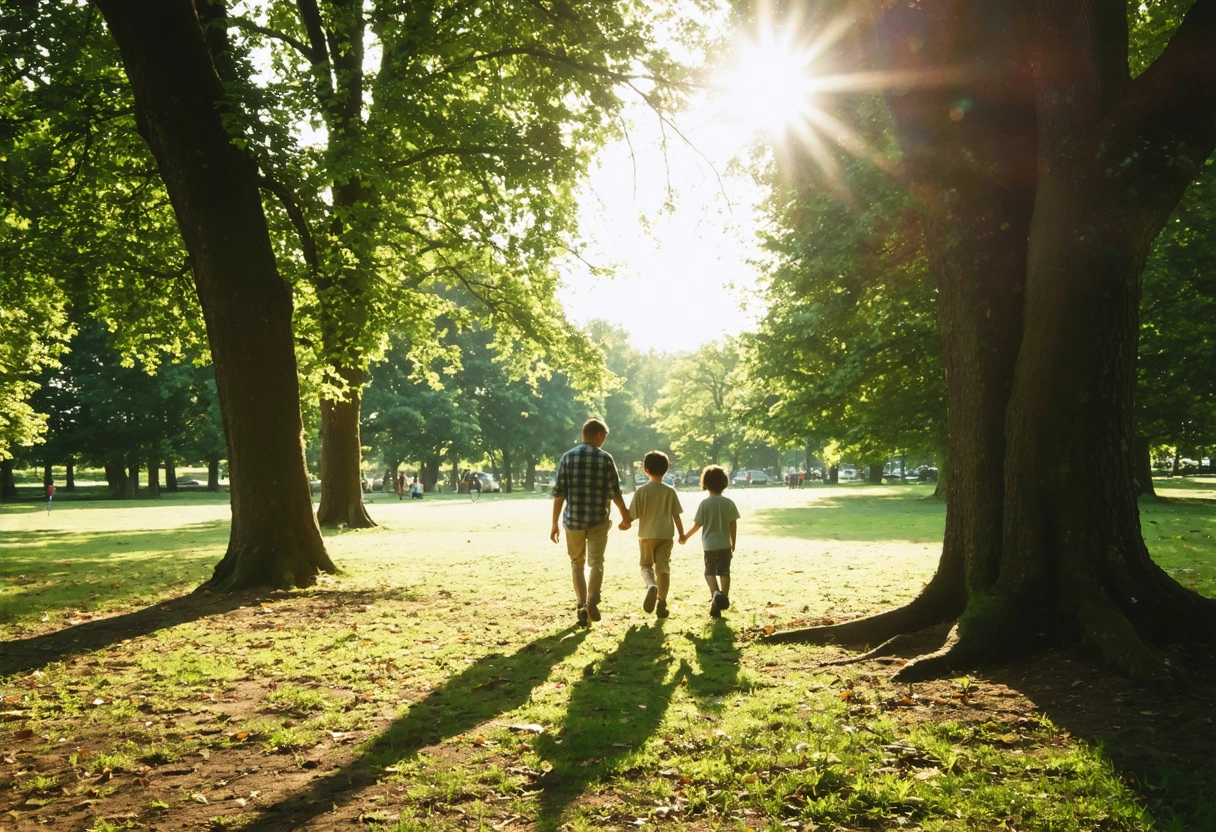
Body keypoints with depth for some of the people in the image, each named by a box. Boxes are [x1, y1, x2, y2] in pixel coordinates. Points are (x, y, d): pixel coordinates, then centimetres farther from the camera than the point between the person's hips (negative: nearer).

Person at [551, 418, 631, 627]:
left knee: (577, 563, 15)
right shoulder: (605, 458, -2)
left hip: (572, 520, 2)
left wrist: (555, 523, 4)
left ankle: (582, 606, 10)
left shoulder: (567, 457, 1)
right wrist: (625, 514, 15)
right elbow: (614, 492, -1)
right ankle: (592, 601, -18)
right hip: (598, 520, -1)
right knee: (595, 562, 4)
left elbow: (559, 493, -1)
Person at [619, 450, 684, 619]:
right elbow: (676, 515, 2)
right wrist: (682, 534, 13)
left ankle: (651, 586, -19)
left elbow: (632, 515, -7)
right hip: (666, 535, 1)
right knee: (663, 568, 8)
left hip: (647, 535, -1)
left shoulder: (641, 491, -7)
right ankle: (661, 604, 5)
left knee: (646, 565, 12)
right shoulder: (670, 491, -1)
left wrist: (625, 524, 13)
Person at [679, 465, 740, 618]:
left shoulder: (705, 503, -10)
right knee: (724, 572, 10)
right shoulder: (729, 503, -3)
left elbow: (697, 524, -7)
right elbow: (733, 524, -1)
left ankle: (715, 593, -15)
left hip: (710, 545, -2)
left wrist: (686, 536, 8)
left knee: (710, 571, 9)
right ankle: (724, 598, 8)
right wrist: (733, 543, 10)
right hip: (725, 544, 2)